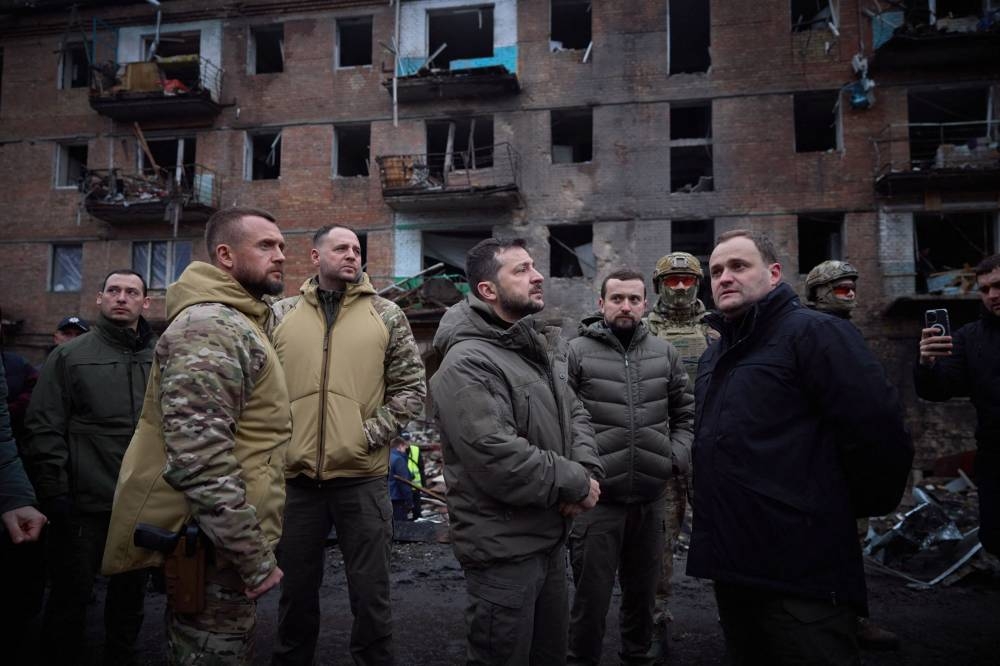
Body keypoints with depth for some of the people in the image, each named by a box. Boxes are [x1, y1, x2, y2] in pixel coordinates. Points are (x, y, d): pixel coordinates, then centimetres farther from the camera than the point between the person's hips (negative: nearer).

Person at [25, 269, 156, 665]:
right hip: (85, 504, -2)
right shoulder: (69, 356, -1)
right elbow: (44, 428, -5)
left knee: (131, 594, 16)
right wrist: (54, 493, -10)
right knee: (70, 597, 10)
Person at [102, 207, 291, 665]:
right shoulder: (208, 326, -19)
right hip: (217, 548, -10)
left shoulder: (237, 324, 15)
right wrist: (255, 557, -22)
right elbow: (200, 459, -28)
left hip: (222, 539, 10)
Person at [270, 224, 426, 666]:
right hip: (296, 477, 2)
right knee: (297, 590, 17)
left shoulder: (387, 315, 3)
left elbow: (411, 389, 1)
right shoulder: (281, 314, 6)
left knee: (371, 594, 9)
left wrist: (370, 434, -9)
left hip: (363, 477, -1)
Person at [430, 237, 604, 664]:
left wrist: (587, 471, -9)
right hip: (502, 551, -9)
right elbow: (498, 462, -30)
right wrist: (575, 483, -17)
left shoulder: (542, 349, 11)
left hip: (551, 538, 9)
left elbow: (575, 414, 12)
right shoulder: (467, 364, -21)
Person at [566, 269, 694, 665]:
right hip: (597, 497, -4)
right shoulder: (576, 352, -6)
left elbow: (686, 412, 15)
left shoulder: (664, 353, 7)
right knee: (591, 597, 7)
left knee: (643, 592, 20)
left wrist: (678, 455, 2)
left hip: (651, 498, 4)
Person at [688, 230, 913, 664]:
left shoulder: (814, 332, -11)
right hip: (730, 566, 9)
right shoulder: (715, 356, 17)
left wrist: (853, 508, -6)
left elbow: (879, 432, -19)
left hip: (803, 573, -8)